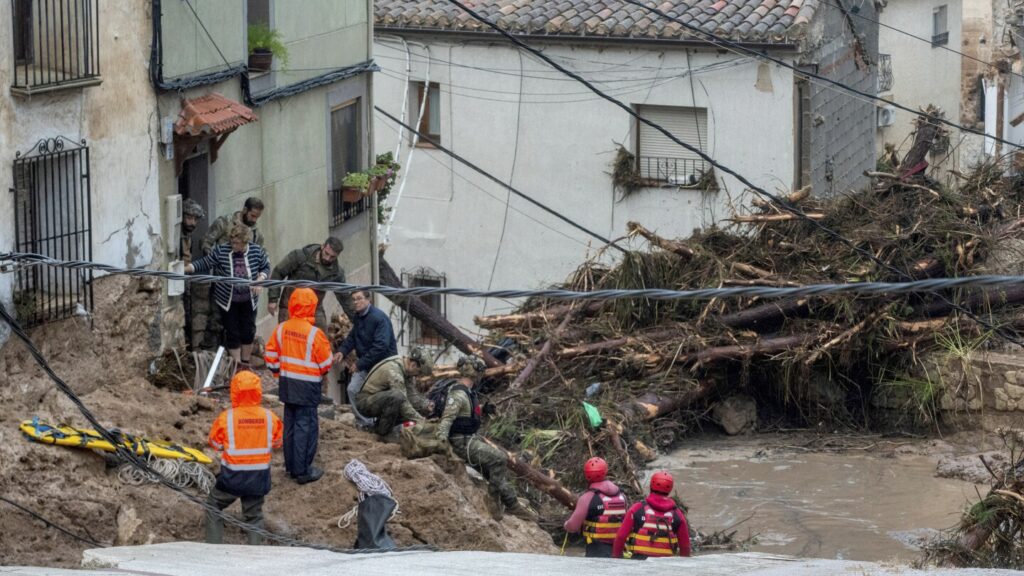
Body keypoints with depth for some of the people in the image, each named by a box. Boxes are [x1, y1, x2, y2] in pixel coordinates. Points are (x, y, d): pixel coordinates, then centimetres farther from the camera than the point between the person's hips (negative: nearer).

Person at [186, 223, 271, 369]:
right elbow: (204, 263, -10)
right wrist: (185, 269, -21)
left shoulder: (257, 251, -12)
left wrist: (260, 280, -16)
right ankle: (237, 366, 15)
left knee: (248, 332, 10)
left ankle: (245, 364, 28)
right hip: (228, 301, -2)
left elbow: (266, 267, 2)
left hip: (248, 301, 2)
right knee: (232, 334, 3)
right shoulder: (221, 251, -16)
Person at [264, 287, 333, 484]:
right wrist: (322, 372, 12)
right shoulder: (314, 333, -19)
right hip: (307, 386, -6)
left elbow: (270, 355, 5)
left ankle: (291, 466, 24)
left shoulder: (281, 329, -2)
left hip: (287, 384, 6)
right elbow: (325, 363, -10)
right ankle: (302, 471, 2)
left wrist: (278, 373, 20)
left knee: (290, 424, 16)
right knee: (305, 426, 0)